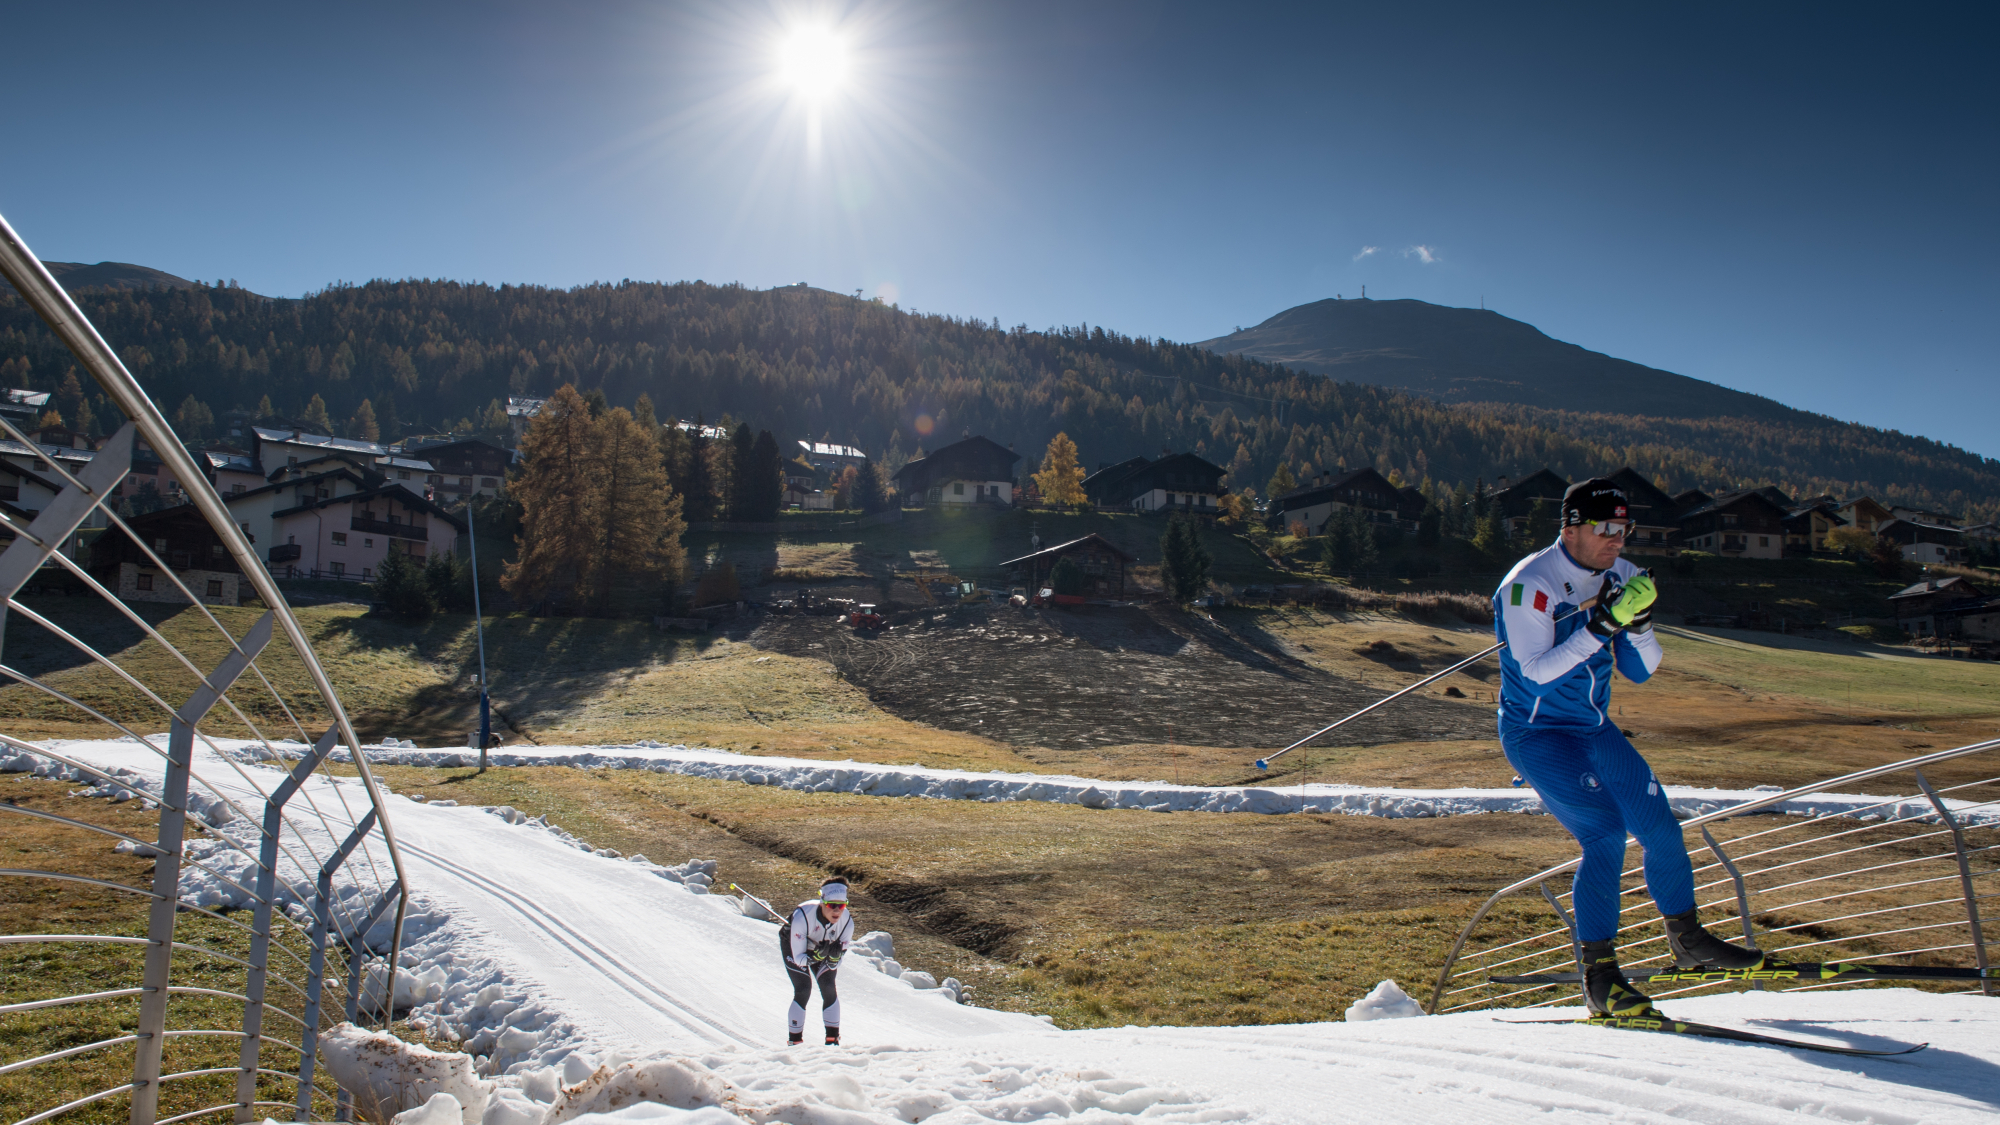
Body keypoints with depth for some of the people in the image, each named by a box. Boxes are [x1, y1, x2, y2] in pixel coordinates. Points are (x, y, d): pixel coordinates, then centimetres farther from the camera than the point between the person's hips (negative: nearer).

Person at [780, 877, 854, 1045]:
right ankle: (795, 1042, -4)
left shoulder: (847, 921, -30)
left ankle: (833, 1039, 1)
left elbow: (834, 966, -19)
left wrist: (834, 956, -41)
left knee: (829, 989, -12)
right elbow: (799, 958, -32)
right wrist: (818, 954, -49)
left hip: (821, 946, 3)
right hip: (793, 945, -3)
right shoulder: (802, 916, -40)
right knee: (803, 989, -17)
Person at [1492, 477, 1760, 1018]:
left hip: (1596, 729, 7)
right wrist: (1600, 626, -32)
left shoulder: (1622, 577, 2)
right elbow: (1537, 671, -26)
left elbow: (1639, 672, 2)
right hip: (1537, 734, -7)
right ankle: (1599, 978, -10)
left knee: (1662, 829, 6)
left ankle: (1688, 940, 30)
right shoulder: (1528, 585, -19)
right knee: (1605, 834, -19)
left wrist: (1639, 626, -18)